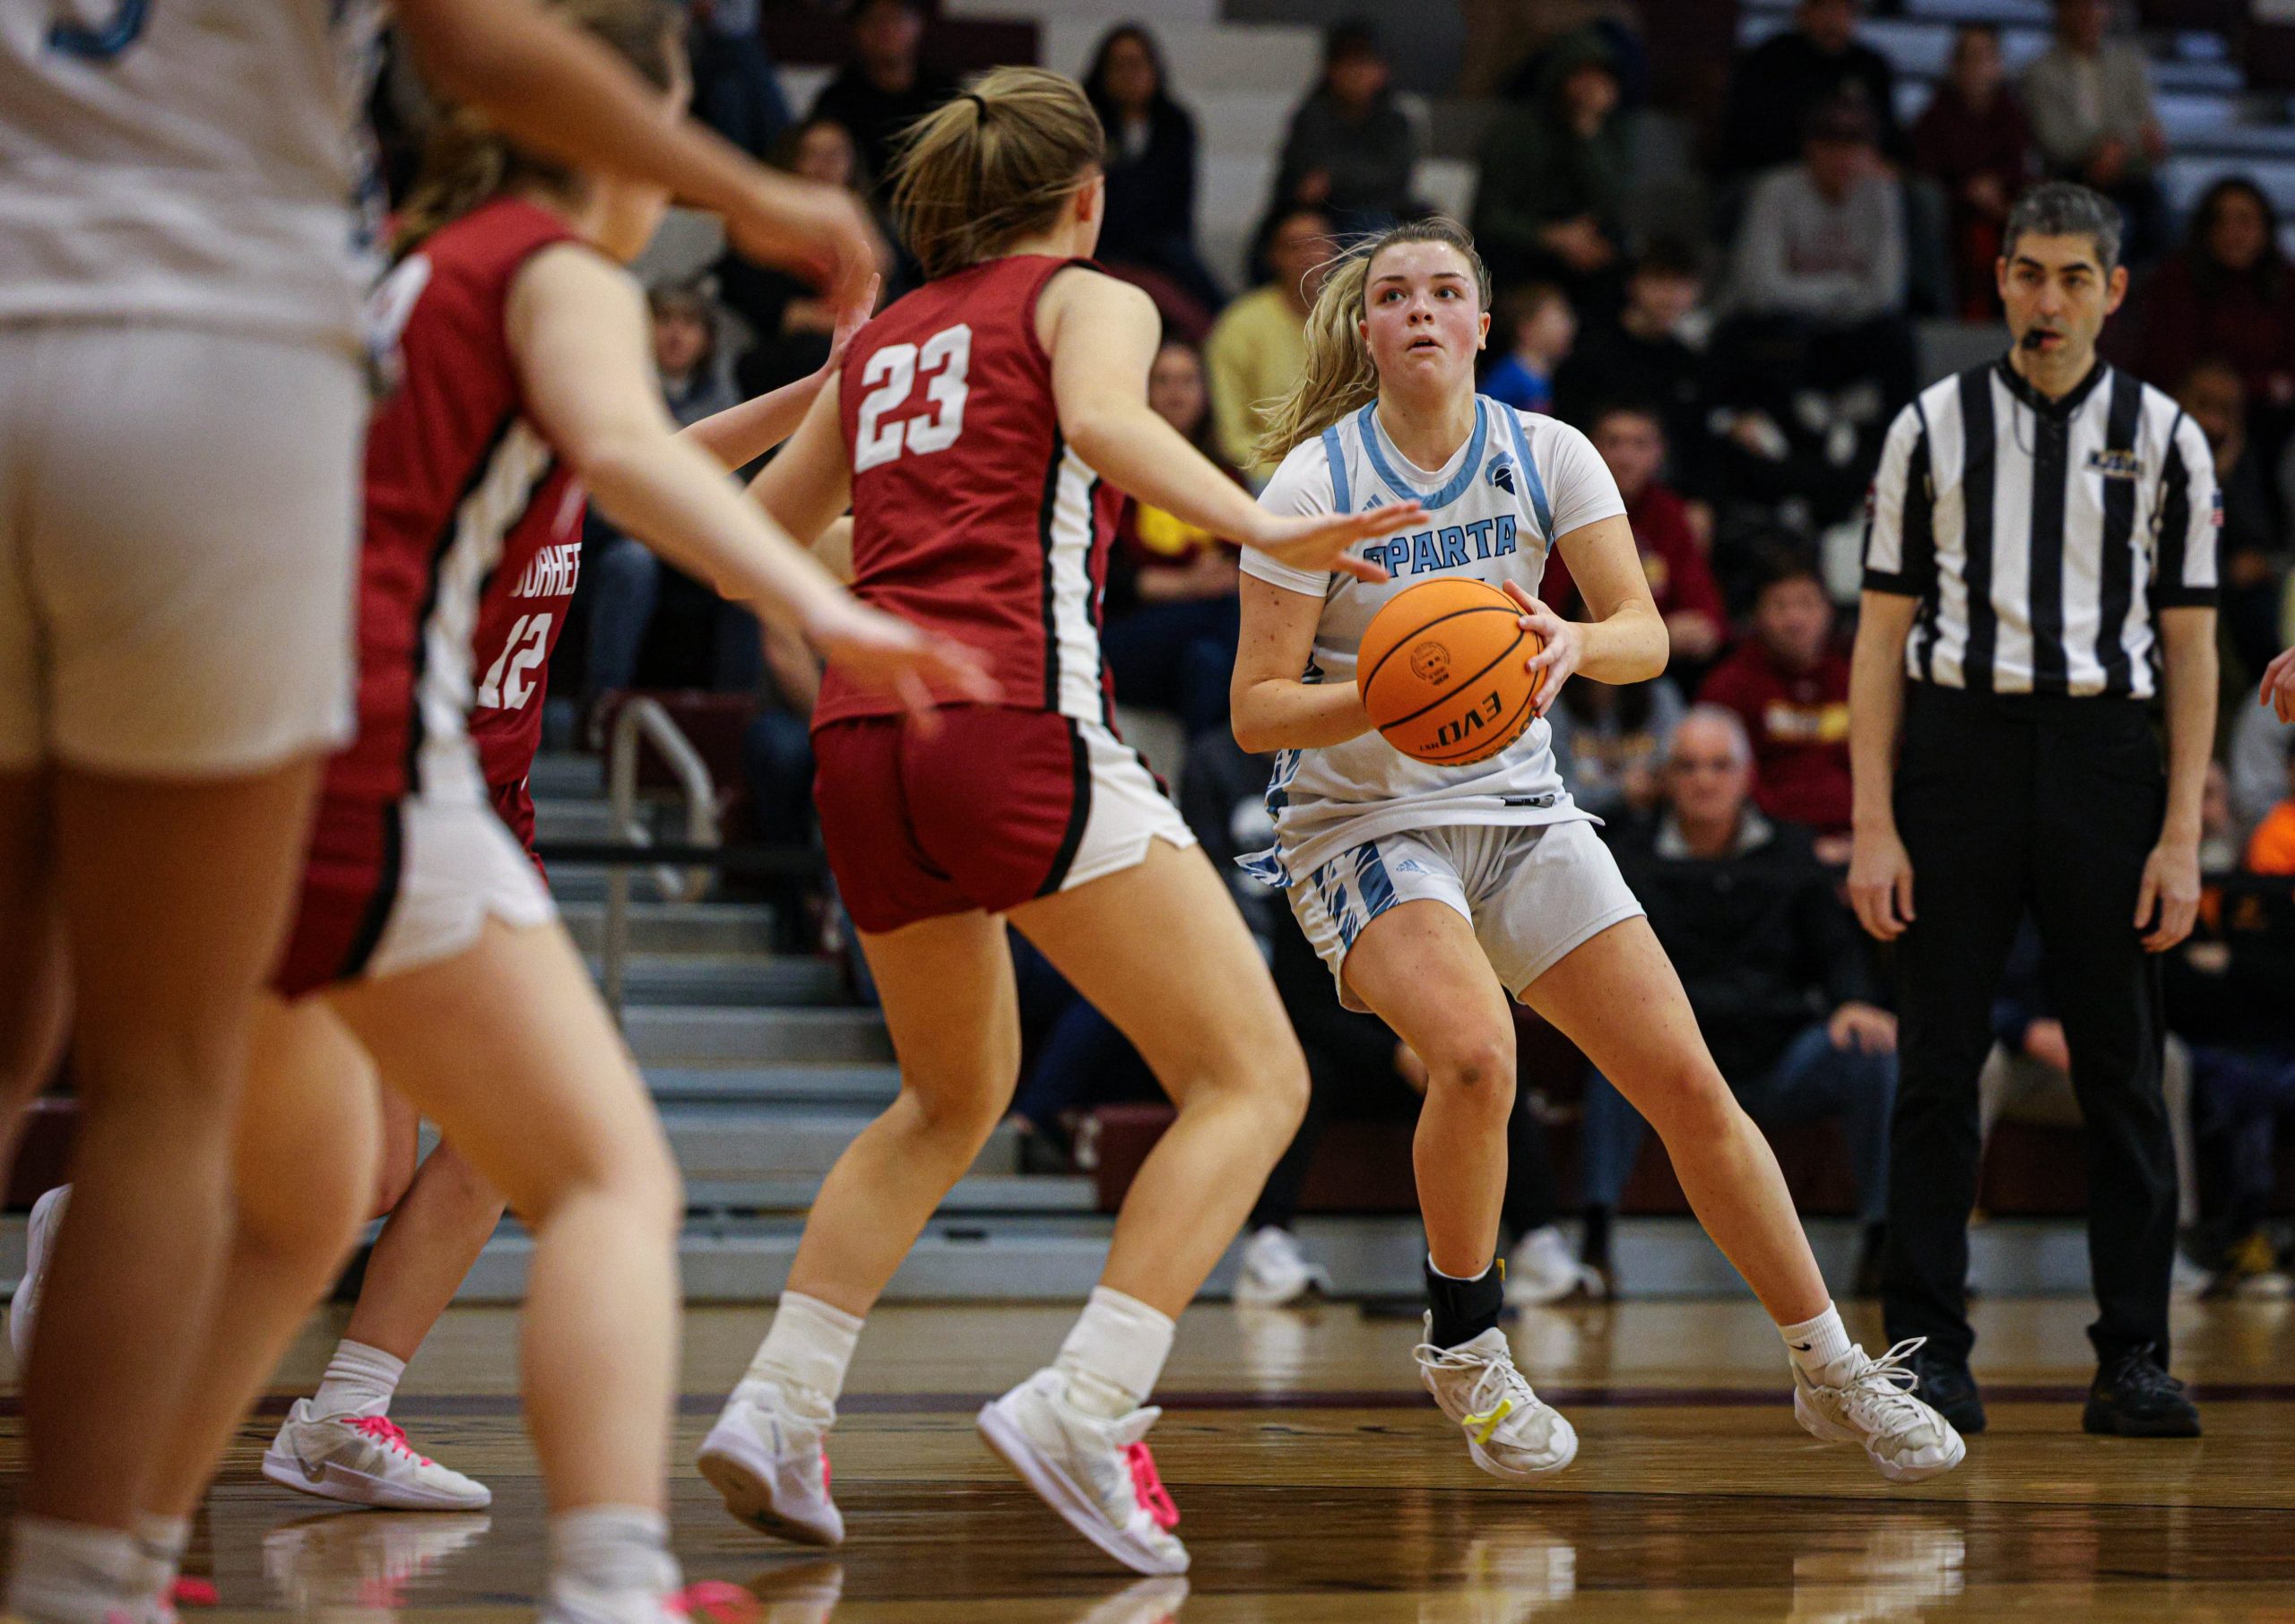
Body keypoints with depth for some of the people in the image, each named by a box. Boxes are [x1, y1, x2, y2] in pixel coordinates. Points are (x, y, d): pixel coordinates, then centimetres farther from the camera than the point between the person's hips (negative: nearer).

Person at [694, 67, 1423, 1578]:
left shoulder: (884, 338, 25)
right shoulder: (1090, 296, 9)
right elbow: (1104, 422, -14)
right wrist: (1265, 530, -25)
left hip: (864, 744, 7)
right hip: (1019, 724, -7)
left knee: (954, 1098, 27)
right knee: (1253, 1076, -4)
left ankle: (780, 1406, 12)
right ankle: (1085, 1409, -21)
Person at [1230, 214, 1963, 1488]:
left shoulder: (1545, 456, -2)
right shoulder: (1315, 479, -12)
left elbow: (1644, 636, -10)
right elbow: (1257, 710, -13)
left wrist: (1574, 643, -33)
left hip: (1519, 811, 4)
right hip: (1361, 823, -4)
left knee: (1687, 1084, -3)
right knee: (1475, 1056, -30)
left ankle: (1830, 1373, 11)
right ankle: (1465, 1350, -6)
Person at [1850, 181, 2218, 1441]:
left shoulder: (2164, 437, 7)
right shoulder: (1932, 427, 6)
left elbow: (2190, 647, 6)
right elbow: (1883, 633, 5)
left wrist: (2183, 835, -2)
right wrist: (1874, 826, -3)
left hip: (2102, 749, 0)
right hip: (1959, 742, 0)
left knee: (2121, 1067, 1)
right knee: (1937, 1066, -1)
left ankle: (2133, 1360, 6)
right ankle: (1928, 1355, 5)